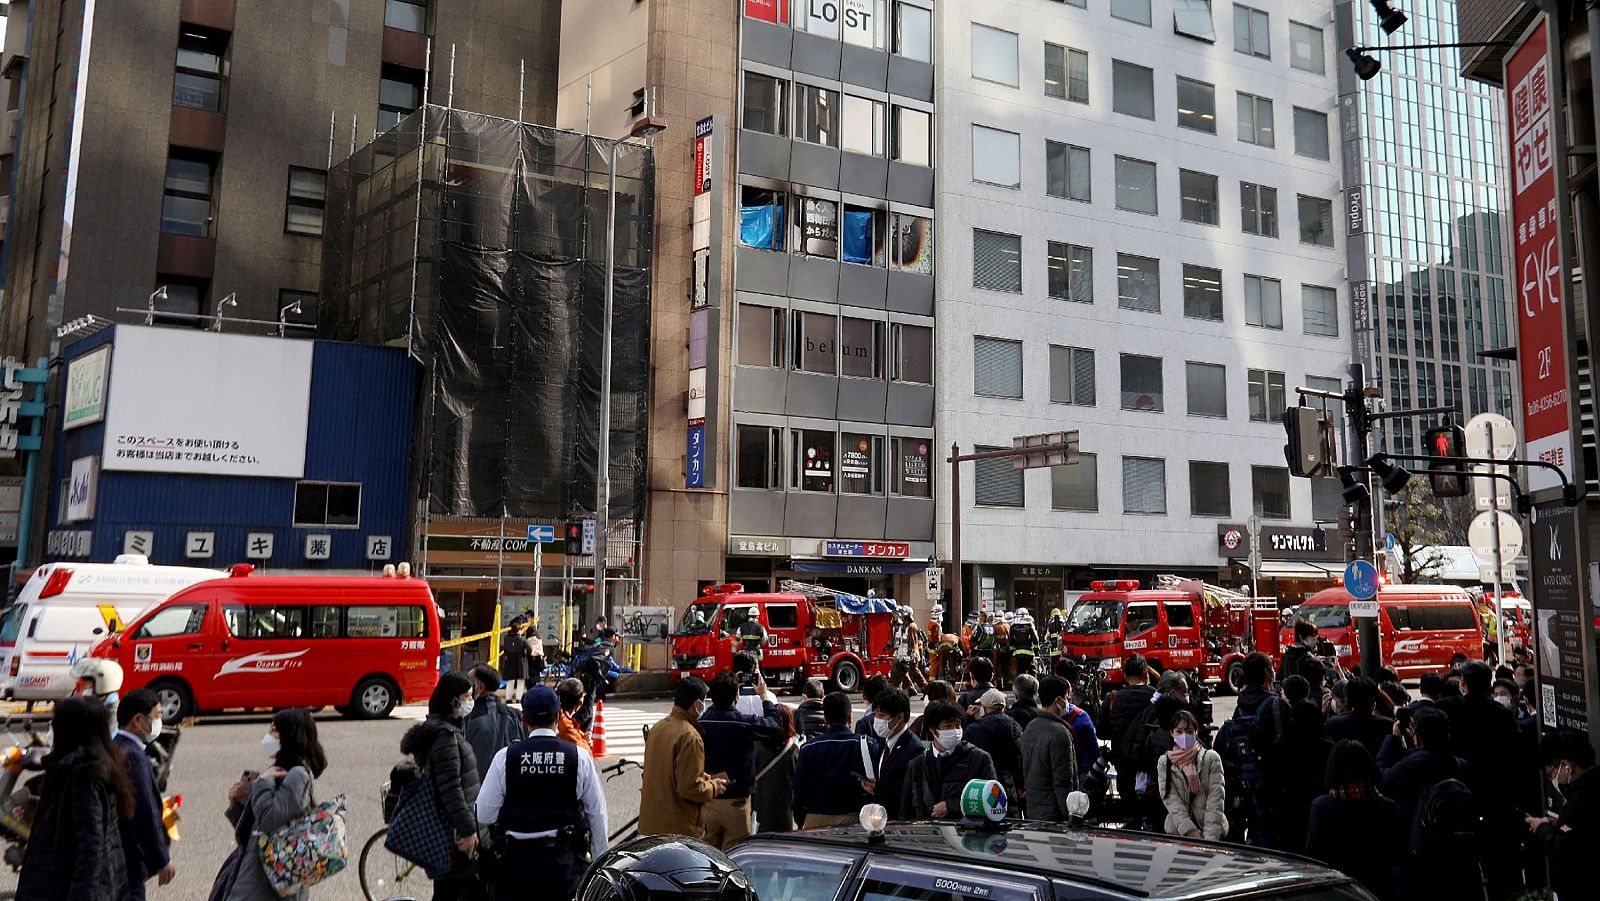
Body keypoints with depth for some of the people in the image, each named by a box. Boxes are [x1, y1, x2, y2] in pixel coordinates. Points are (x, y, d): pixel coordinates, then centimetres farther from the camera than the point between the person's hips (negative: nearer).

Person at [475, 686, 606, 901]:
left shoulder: (504, 757, -6)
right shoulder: (579, 757, -5)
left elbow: (484, 815, -3)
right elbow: (597, 814, 2)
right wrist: (600, 862, 13)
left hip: (516, 860, 0)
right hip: (564, 859, 0)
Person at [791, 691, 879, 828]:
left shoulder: (809, 748, 2)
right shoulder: (868, 745, -3)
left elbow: (799, 790, 6)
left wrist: (801, 823, 15)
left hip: (816, 820, 1)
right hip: (854, 818, -1)